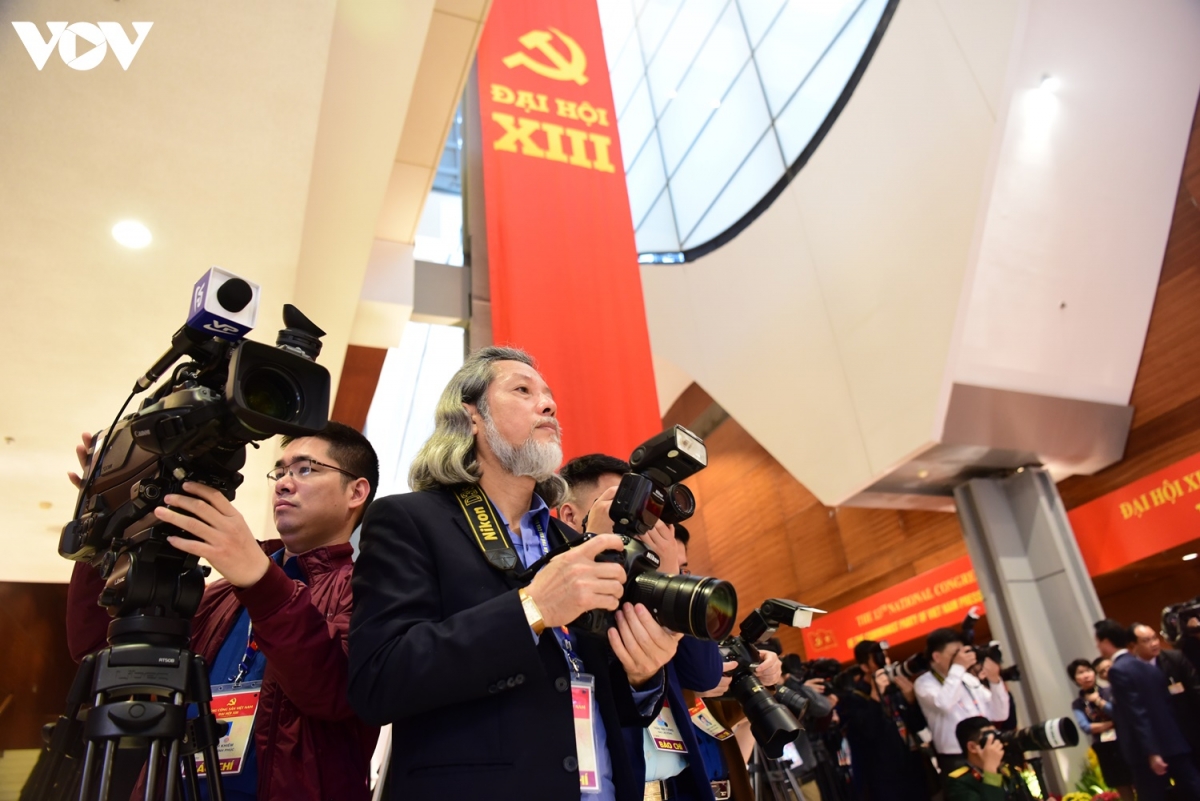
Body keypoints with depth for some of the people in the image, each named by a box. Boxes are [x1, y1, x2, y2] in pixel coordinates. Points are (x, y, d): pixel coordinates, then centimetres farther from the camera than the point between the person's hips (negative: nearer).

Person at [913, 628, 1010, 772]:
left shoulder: (968, 678, 13)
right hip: (956, 761, -6)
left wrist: (995, 681, -2)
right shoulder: (924, 683, -6)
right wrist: (957, 668, -18)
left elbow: (999, 715, 12)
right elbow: (944, 704, -28)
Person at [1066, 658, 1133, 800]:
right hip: (1105, 751, 1)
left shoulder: (1110, 691, 2)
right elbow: (1086, 727, -9)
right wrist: (1113, 723, -9)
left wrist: (1098, 701, -9)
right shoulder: (1077, 704, 3)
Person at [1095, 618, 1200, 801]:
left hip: (1149, 752, -8)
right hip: (1173, 744, 8)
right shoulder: (1148, 667, 13)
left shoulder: (1118, 670, -14)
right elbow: (1167, 705, 16)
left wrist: (1150, 753, -20)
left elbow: (1137, 714, -20)